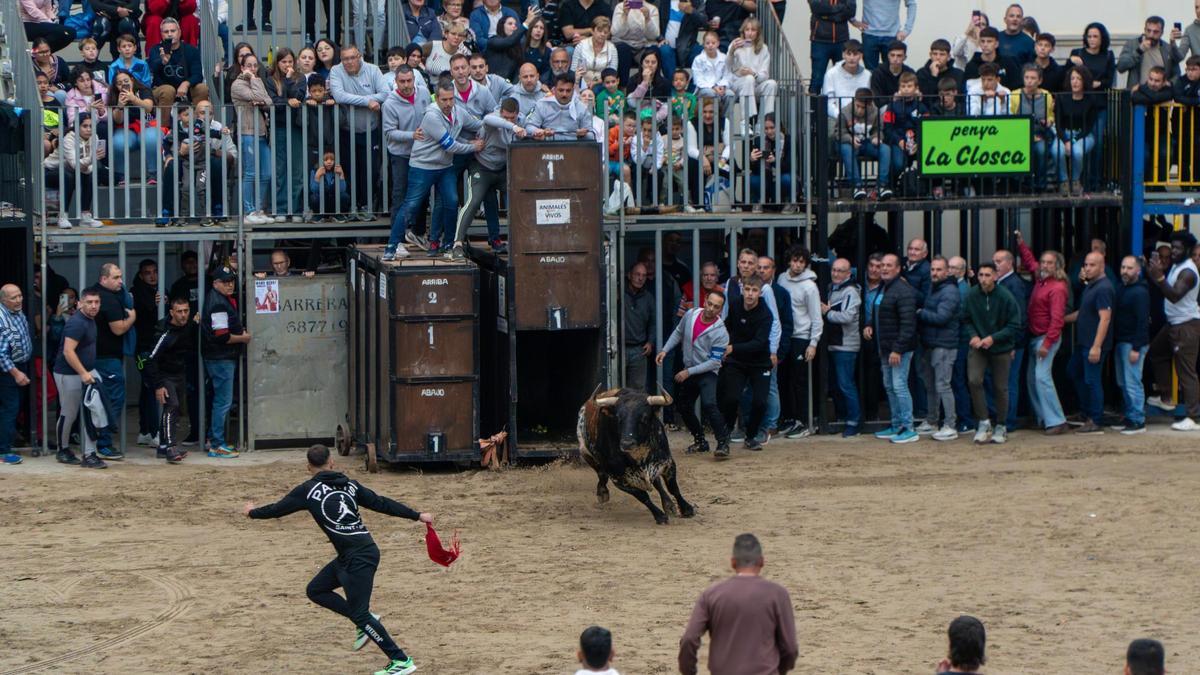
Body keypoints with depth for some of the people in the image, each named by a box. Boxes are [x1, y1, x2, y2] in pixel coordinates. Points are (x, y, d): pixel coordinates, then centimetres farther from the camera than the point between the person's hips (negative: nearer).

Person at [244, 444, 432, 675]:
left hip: (359, 558, -8)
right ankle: (366, 623, 18)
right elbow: (381, 503, 9)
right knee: (315, 590, 18)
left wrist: (252, 512, 28)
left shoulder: (308, 490, -3)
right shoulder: (349, 485, 11)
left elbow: (278, 509, 9)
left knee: (360, 615, -3)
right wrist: (417, 516, 14)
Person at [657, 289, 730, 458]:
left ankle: (723, 443, -23)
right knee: (683, 407, 14)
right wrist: (665, 350, 3)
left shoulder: (720, 332, -21)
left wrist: (689, 372, -20)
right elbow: (678, 333, 14)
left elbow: (714, 362, -20)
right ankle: (700, 442, 29)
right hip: (688, 371, 7)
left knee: (709, 404, -28)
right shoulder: (690, 315, -6)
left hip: (707, 374, -7)